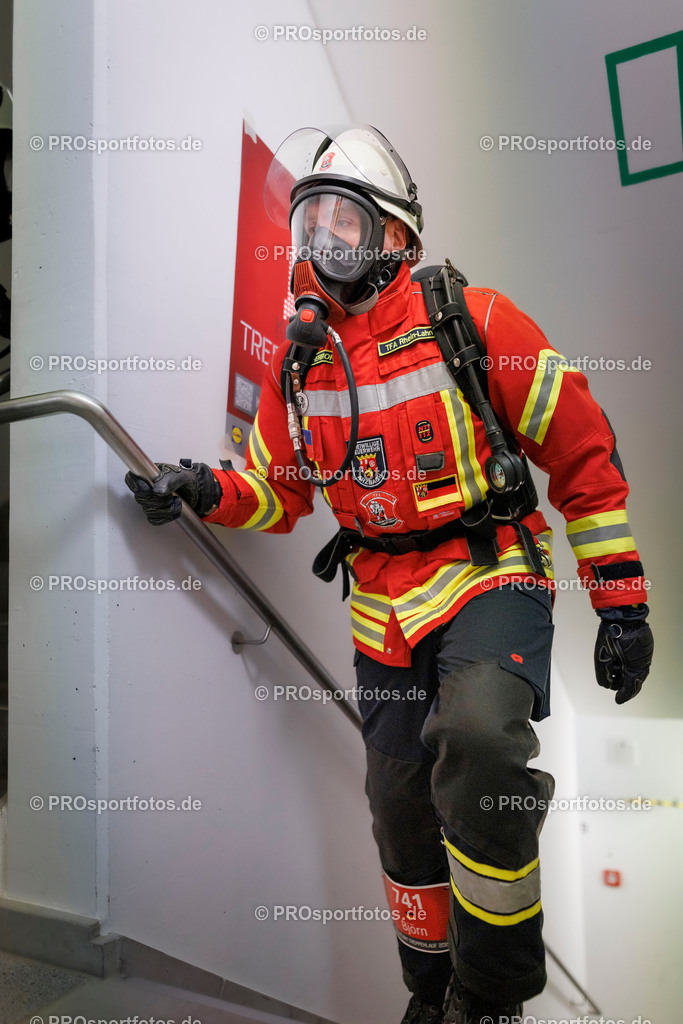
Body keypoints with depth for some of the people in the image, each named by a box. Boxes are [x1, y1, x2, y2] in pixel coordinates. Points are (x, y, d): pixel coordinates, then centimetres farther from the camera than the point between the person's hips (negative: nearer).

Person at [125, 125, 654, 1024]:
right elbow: (277, 493, 14)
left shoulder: (469, 320, -9)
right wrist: (208, 492, -8)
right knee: (405, 813, 11)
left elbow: (583, 451, -6)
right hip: (387, 606, 5)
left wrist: (621, 600, -6)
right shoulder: (298, 362, 5)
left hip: (491, 576, -4)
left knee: (478, 742, -31)